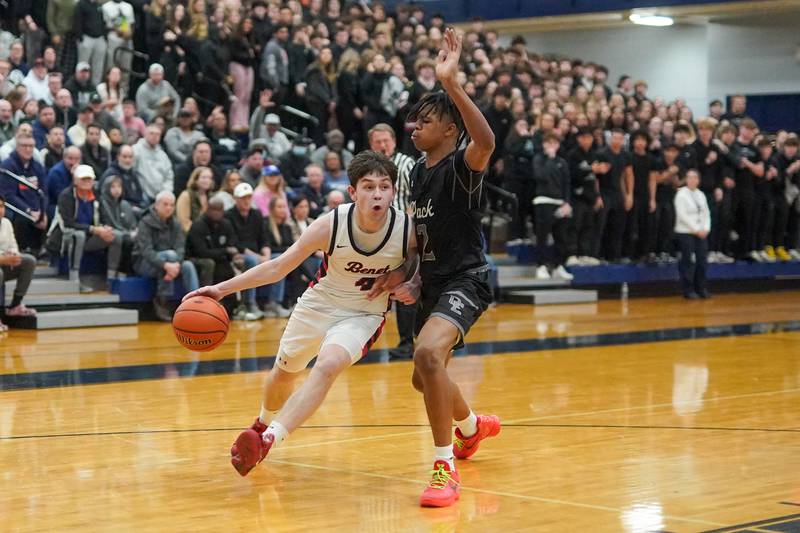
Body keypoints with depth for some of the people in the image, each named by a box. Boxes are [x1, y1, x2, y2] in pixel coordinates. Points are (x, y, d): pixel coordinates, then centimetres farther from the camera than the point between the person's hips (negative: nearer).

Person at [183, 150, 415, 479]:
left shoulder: (409, 230, -24)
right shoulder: (330, 225, -24)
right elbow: (278, 267, -15)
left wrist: (412, 288, -26)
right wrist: (221, 289, -21)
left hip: (363, 314, -2)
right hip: (319, 303, 2)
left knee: (327, 366, -31)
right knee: (283, 372, 19)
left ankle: (268, 440, -35)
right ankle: (264, 424, 52)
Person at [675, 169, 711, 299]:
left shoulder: (700, 194, 13)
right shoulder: (681, 194, -6)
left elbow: (706, 213, 13)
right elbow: (682, 215, -13)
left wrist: (706, 229, -3)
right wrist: (696, 230, -13)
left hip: (701, 233, 6)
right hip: (686, 233, -6)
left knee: (702, 260, 3)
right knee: (688, 262, -6)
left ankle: (701, 288, 12)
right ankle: (688, 290, 1)